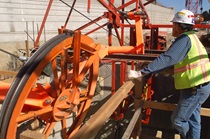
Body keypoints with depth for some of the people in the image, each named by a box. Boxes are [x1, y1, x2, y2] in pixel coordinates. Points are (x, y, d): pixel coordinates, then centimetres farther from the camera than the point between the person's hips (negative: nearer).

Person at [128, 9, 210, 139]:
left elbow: (168, 59, -30)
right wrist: (151, 66, 24)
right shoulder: (192, 37, 15)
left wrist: (141, 73, -32)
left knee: (177, 120, 5)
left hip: (195, 88, -10)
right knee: (193, 119, 19)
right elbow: (174, 59, 22)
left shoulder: (184, 38, -18)